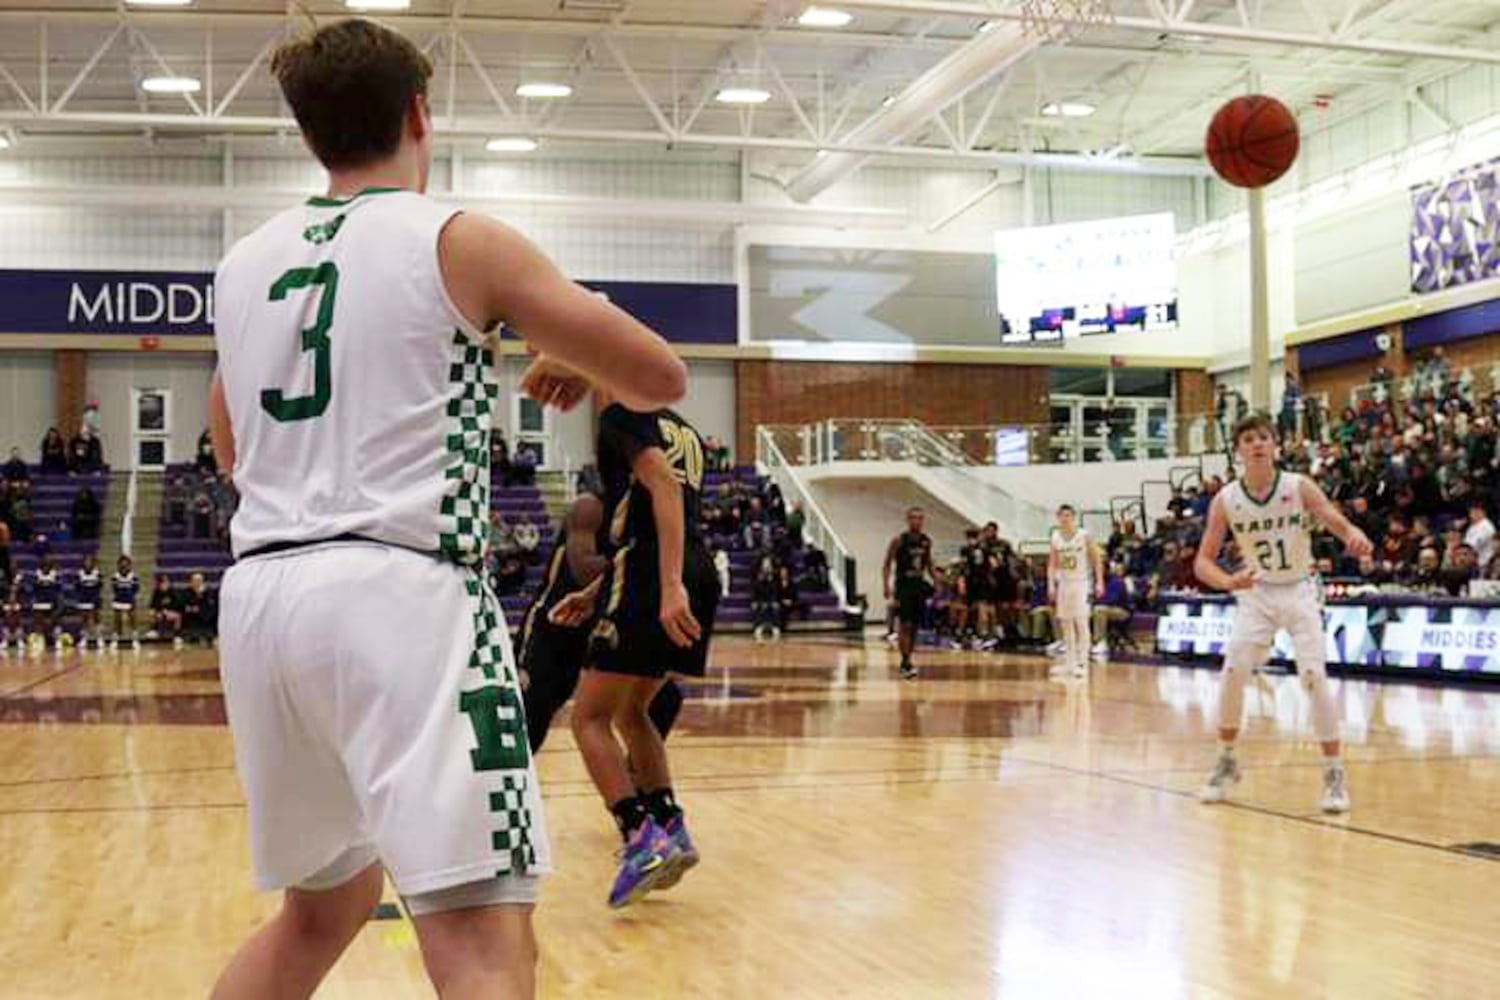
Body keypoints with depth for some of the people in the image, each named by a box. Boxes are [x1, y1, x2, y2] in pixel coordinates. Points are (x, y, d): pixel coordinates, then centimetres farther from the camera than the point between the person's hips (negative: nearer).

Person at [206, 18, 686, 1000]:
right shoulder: (460, 241, 1)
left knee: (324, 904, 25)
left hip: (258, 595, 7)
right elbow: (662, 379, 3)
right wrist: (581, 362, 23)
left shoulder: (245, 264, 16)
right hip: (394, 592, -7)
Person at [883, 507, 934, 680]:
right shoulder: (899, 540, -8)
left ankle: (906, 661, 17)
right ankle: (906, 663, -11)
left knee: (915, 626, 7)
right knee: (905, 625, -11)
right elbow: (887, 565, -6)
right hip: (903, 586, -6)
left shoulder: (927, 541, 7)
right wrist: (887, 587, -16)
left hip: (920, 586, 6)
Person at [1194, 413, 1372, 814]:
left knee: (1314, 676, -13)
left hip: (1300, 591, -2)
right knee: (1232, 674, -8)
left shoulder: (1299, 487, -14)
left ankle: (1334, 773, -2)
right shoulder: (1226, 500, -10)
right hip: (1256, 594, 2)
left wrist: (1356, 537, -46)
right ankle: (1227, 763, 12)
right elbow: (1203, 562, -10)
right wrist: (1229, 581, -31)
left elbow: (1340, 524, -21)